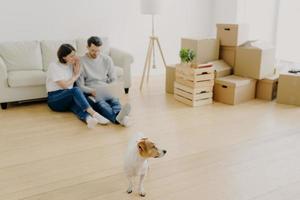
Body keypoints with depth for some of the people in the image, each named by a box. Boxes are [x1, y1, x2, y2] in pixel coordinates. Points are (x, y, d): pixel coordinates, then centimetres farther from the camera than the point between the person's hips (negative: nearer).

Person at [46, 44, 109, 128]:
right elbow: (65, 85, -15)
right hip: (55, 99, -5)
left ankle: (88, 118, -65)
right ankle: (94, 114, -50)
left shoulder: (71, 64, 10)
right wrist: (76, 76, -2)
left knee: (77, 104, -33)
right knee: (75, 90, -35)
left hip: (69, 96, 5)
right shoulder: (54, 66, -10)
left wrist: (77, 65, -3)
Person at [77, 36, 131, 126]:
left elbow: (113, 79, 13)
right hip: (90, 93, -3)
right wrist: (92, 91, -23)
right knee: (100, 102, -37)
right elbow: (80, 86, -3)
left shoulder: (107, 59, 9)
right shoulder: (81, 62, -1)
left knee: (114, 99, -33)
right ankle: (118, 118, -69)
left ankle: (119, 116, -67)